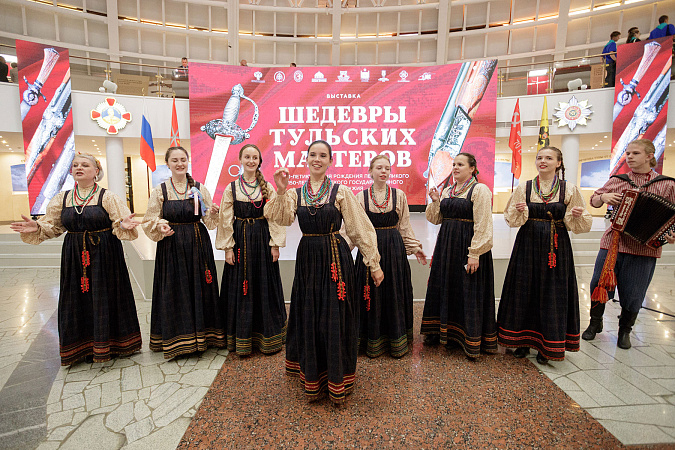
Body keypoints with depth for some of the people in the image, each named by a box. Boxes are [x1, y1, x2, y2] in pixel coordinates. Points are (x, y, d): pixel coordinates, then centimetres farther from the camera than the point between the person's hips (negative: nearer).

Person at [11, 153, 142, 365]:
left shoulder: (107, 197, -4)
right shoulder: (62, 199, 9)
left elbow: (119, 225, -8)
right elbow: (53, 226, 12)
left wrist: (123, 225, -29)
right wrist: (37, 227, -8)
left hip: (104, 255, -4)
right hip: (74, 257, 4)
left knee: (104, 297, 3)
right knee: (78, 298, 8)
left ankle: (105, 343, 19)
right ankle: (84, 346, 23)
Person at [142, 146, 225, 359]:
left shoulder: (200, 188, 4)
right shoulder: (160, 191, 2)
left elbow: (210, 222, 4)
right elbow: (150, 222, 3)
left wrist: (212, 213, -18)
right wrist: (160, 226, -17)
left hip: (198, 245, 1)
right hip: (171, 247, -1)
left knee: (200, 289, 6)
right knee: (174, 291, 3)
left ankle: (201, 335, 21)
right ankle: (175, 341, 18)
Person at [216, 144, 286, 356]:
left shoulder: (268, 187, 2)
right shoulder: (231, 188, 3)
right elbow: (226, 221, 1)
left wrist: (275, 244, -5)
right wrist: (228, 248, -4)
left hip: (263, 240, 0)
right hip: (240, 241, 0)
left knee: (264, 287, 7)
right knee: (240, 288, 6)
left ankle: (267, 337, 22)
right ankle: (242, 339, 20)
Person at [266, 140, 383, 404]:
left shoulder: (341, 192, -2)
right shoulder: (295, 193, 7)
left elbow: (360, 229, -3)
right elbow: (283, 218, -11)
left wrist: (374, 264, -4)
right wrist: (280, 191, -24)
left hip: (336, 259, -3)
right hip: (307, 259, 3)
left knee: (335, 318, 3)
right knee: (308, 318, 12)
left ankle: (337, 382, 24)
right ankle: (312, 377, 34)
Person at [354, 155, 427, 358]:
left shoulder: (399, 195, 4)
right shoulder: (361, 196, 2)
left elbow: (405, 227, 8)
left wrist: (415, 248, 5)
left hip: (394, 249, 1)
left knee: (394, 294, 6)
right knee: (372, 294, 5)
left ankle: (397, 342, 22)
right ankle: (373, 343, 21)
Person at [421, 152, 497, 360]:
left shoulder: (479, 190, -8)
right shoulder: (446, 191, 12)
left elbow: (482, 225, -15)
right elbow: (435, 219, 14)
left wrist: (475, 253, -20)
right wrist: (435, 202, -3)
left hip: (467, 245, -7)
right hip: (446, 245, 7)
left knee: (469, 292, 0)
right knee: (444, 287, 13)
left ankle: (472, 341, 14)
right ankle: (443, 332, 29)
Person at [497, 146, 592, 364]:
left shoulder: (570, 189, 2)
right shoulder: (524, 188, 3)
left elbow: (582, 225, 4)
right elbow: (510, 218, 3)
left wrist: (577, 216, -17)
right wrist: (519, 211, -17)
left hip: (556, 248, 0)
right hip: (528, 246, 1)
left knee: (553, 294, 4)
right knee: (525, 291, 6)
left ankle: (548, 347, 21)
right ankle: (524, 340, 23)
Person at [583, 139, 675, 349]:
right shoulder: (617, 181, 7)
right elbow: (594, 201, 16)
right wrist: (603, 197, -6)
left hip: (644, 248, -1)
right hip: (613, 243, 2)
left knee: (632, 294, 7)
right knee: (599, 285, 5)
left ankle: (625, 331, 30)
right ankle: (595, 323, 27)